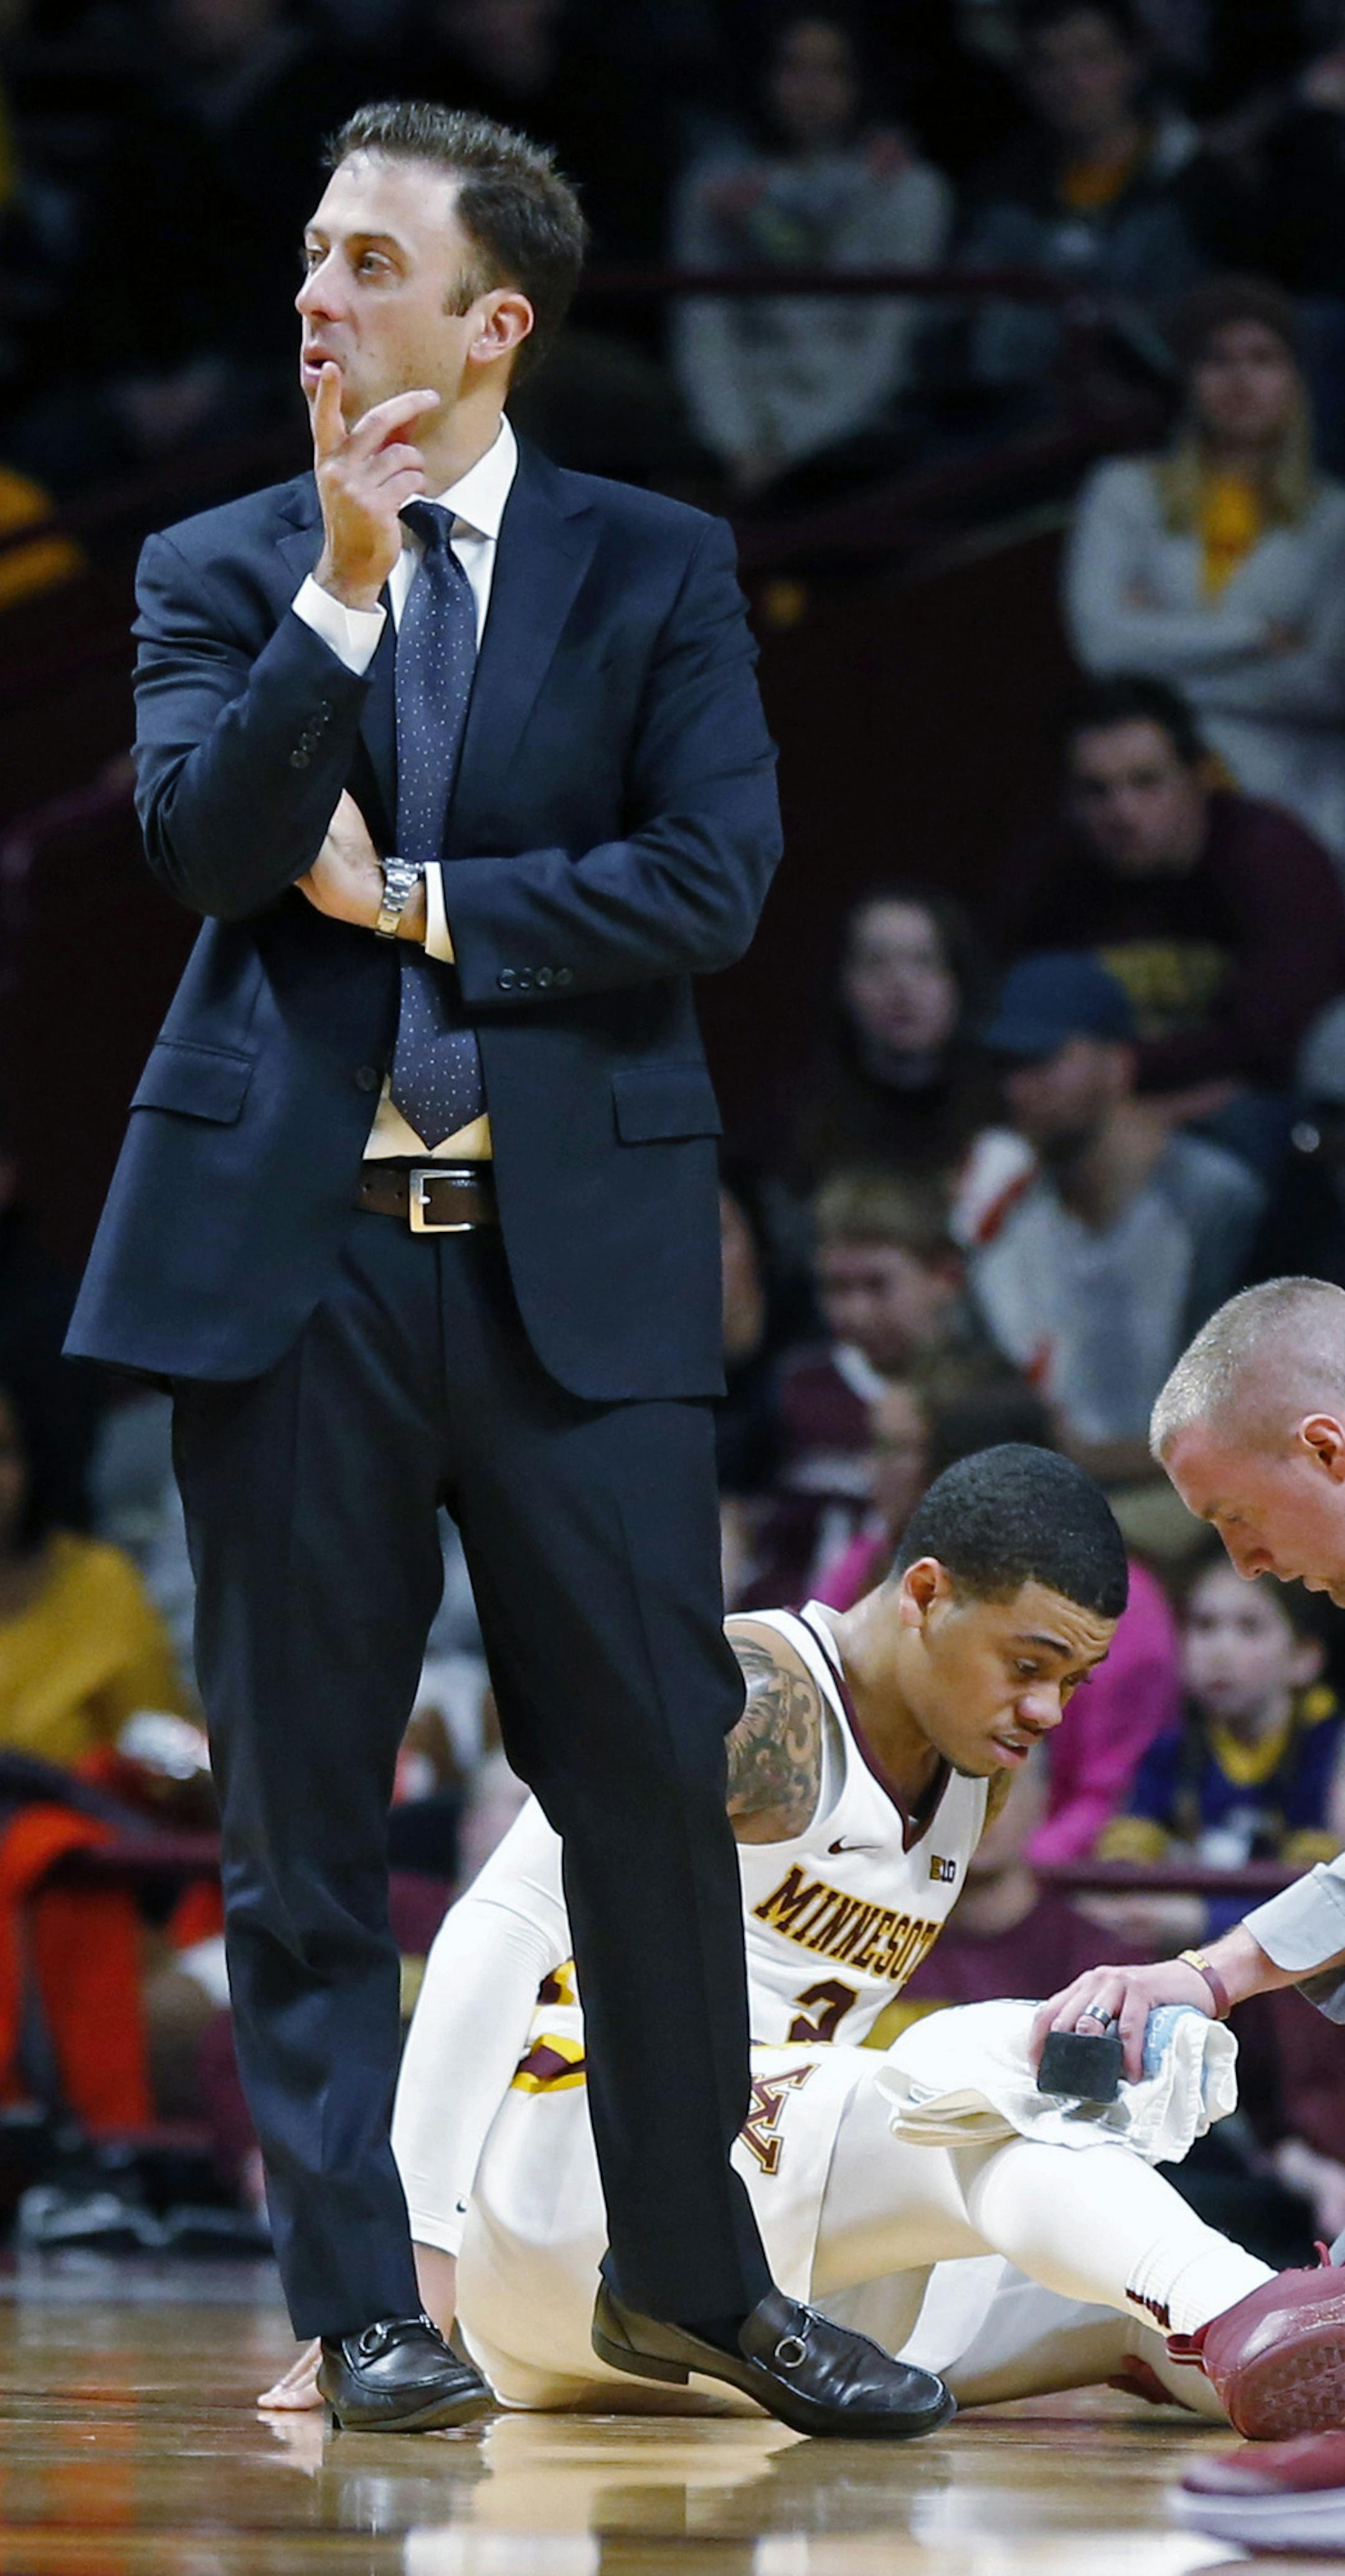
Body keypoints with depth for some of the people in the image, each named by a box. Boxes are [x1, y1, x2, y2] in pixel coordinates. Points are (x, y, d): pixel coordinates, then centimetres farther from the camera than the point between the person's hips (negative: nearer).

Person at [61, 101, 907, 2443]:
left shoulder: (654, 571, 6)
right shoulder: (221, 573, 8)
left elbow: (712, 881, -6)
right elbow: (197, 845, -9)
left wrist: (414, 901, -8)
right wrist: (341, 589, -16)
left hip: (576, 1255, -1)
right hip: (291, 1254, 1)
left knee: (654, 1772, 2)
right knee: (302, 1807, 3)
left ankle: (690, 2266, 18)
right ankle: (359, 2304, 11)